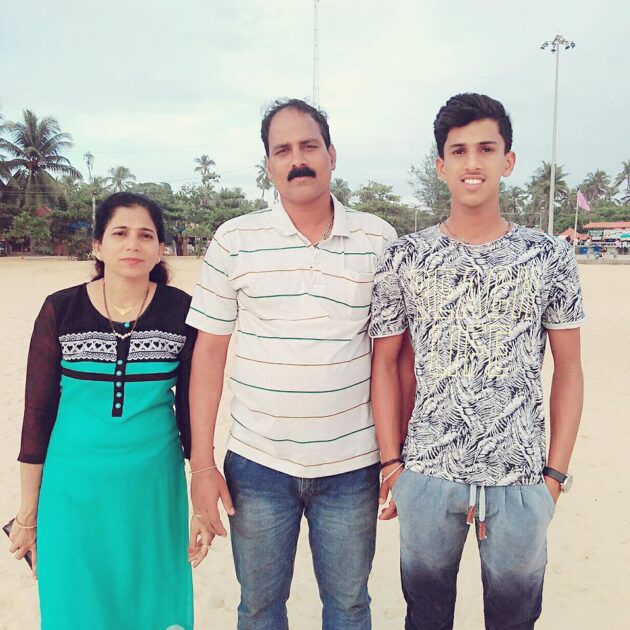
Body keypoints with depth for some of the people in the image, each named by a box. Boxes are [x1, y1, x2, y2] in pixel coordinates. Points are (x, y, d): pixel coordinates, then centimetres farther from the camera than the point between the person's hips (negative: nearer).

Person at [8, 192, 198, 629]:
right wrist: (28, 512, 4)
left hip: (154, 487, 0)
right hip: (74, 490, 0)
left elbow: (191, 408, 1)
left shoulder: (181, 312, -6)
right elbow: (38, 412, -1)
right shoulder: (60, 311, -6)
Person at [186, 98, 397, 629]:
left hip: (352, 465, 0)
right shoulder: (234, 240, -3)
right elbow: (209, 352, -1)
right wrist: (201, 464, -2)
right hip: (257, 464, 0)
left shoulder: (378, 240, -2)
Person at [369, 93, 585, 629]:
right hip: (426, 476, 0)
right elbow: (386, 364, 2)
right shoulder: (404, 258, -3)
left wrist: (556, 473, -1)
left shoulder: (551, 257, -2)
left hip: (521, 483, 0)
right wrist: (391, 462, -1)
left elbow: (569, 371, 2)